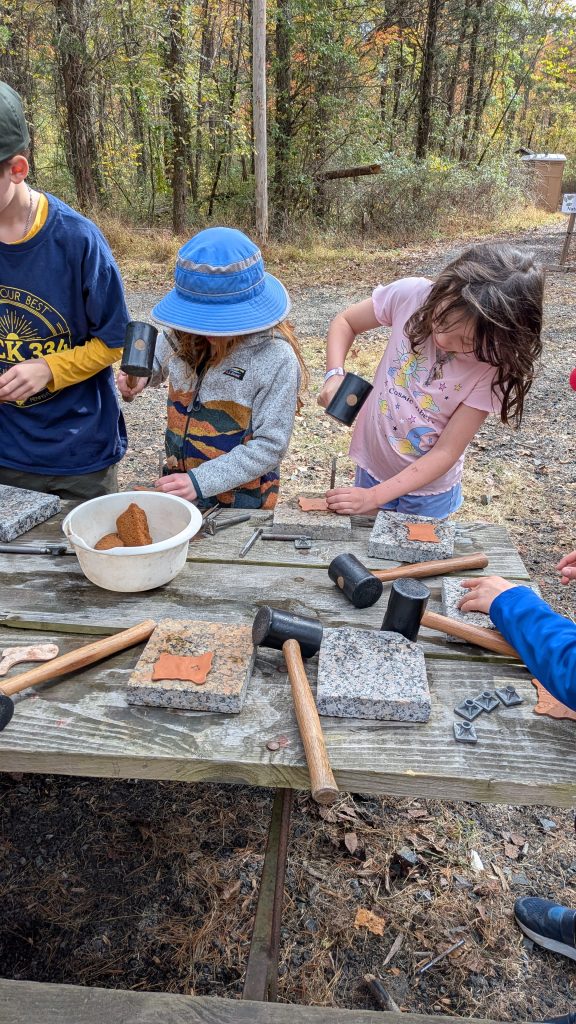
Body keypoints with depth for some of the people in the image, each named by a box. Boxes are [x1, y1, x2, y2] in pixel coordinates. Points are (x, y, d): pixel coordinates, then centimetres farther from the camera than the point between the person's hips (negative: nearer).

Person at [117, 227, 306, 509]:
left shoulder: (276, 359, -23)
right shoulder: (183, 333, -9)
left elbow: (269, 446, -21)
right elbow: (158, 359, 14)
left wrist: (201, 481, -28)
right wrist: (139, 374, -10)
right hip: (178, 482, 5)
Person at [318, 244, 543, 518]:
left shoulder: (496, 367, -24)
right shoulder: (412, 294, -20)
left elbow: (446, 452, -21)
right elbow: (345, 322, -4)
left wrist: (374, 497, -27)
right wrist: (334, 374, -22)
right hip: (371, 465, 2)